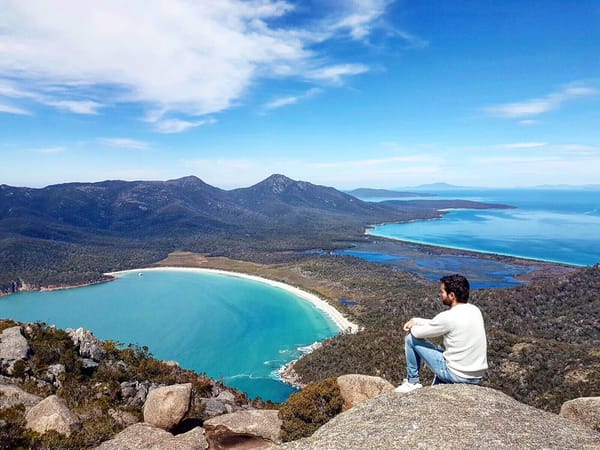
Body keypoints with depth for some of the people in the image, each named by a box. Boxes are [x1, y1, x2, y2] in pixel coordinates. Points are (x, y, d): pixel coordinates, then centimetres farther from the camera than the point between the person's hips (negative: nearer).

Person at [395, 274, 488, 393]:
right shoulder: (475, 310, 3)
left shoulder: (448, 317, -22)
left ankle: (412, 382, 16)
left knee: (411, 338, 2)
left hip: (456, 374, -7)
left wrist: (412, 328, 12)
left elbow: (418, 333, -9)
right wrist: (415, 320, 12)